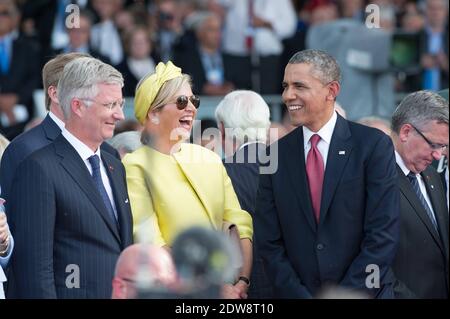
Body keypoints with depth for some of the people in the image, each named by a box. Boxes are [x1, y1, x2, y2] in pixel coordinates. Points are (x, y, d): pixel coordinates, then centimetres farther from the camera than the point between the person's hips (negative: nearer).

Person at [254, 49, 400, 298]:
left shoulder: (373, 146, -7)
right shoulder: (277, 155, 2)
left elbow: (383, 237, -11)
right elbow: (269, 242, 0)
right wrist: (298, 294, -11)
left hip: (364, 294, -2)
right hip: (296, 292, 2)